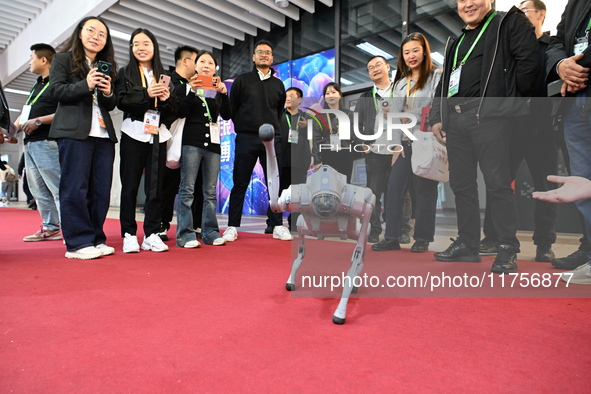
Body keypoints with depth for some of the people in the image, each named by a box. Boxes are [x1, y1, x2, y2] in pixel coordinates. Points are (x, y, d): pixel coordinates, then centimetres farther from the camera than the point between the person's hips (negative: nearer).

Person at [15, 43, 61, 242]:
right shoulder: (36, 86, 25)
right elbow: (27, 111, 28)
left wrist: (39, 121, -17)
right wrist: (18, 123, 10)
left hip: (46, 142, -9)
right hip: (30, 142, 10)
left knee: (57, 188, -13)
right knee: (38, 189, 8)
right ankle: (50, 228, 12)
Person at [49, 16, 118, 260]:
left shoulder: (106, 68, 24)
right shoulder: (63, 59, 10)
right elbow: (56, 91, -2)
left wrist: (108, 93, 0)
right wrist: (85, 85, -15)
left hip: (103, 134, 5)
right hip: (74, 132, -5)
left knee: (101, 189, 1)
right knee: (75, 187, -7)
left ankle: (96, 239, 7)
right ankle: (78, 242, -4)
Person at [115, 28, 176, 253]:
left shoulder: (163, 76, 16)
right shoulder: (126, 73, 10)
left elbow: (175, 110, 11)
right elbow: (121, 101, -5)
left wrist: (167, 99, -9)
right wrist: (146, 94, -17)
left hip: (158, 136, 2)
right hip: (134, 135, -2)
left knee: (155, 186, 1)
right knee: (130, 185, -2)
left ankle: (151, 234, 6)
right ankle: (129, 234, 5)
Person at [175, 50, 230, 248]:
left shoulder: (218, 90, 17)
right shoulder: (185, 87, 9)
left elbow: (227, 116, 4)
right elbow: (180, 113, -4)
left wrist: (224, 94, -8)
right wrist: (192, 91, -12)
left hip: (213, 143, 4)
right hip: (191, 142, -3)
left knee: (210, 191, 4)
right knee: (187, 189, -7)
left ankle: (210, 232, 8)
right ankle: (185, 234, -5)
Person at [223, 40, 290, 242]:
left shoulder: (278, 84, 15)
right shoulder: (242, 80, 8)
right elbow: (232, 108, 10)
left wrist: (273, 127, 14)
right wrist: (242, 127, 8)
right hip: (246, 138, -2)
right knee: (240, 184, 0)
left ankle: (277, 226, 10)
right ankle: (232, 227, 6)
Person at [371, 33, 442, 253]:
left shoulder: (436, 76, 1)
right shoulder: (400, 83, 17)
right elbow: (395, 115, 11)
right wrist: (397, 144, 1)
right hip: (405, 143, 5)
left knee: (425, 190, 0)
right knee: (394, 187, -2)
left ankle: (422, 239, 11)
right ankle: (392, 237, 5)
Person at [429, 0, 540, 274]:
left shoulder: (509, 22, 6)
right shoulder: (456, 42, 26)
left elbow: (529, 61, -5)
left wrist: (512, 100, -3)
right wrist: (436, 118, 14)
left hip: (488, 116, -6)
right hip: (455, 119, 7)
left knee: (497, 183, -8)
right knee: (461, 184, 6)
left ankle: (508, 248, 2)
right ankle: (467, 244, 15)